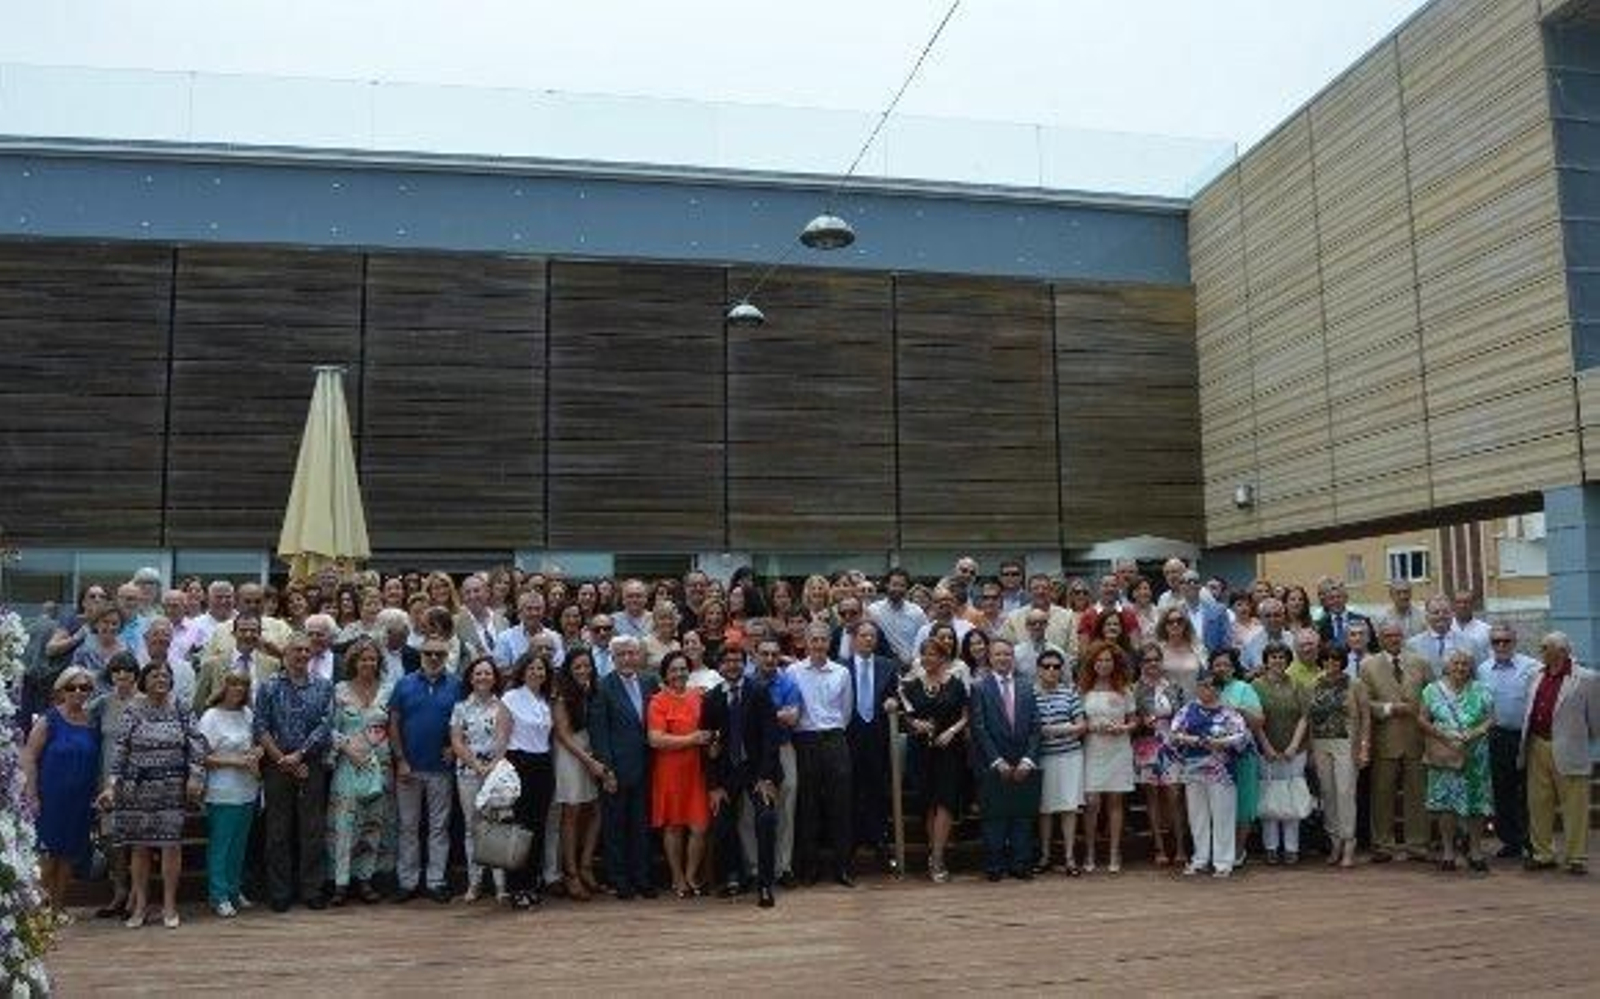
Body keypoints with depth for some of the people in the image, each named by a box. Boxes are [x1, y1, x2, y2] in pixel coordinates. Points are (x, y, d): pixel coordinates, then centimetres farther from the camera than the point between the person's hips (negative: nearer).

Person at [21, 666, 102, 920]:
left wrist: (97, 794, 5)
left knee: (70, 854, 10)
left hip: (81, 802, 4)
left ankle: (59, 906, 21)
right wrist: (32, 795, -12)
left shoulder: (93, 723, 5)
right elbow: (29, 757, -7)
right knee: (48, 853, 0)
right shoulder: (49, 721, -6)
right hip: (51, 800, -4)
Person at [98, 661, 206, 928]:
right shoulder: (134, 712, 2)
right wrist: (111, 785, -8)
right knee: (139, 847, 6)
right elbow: (120, 750, -1)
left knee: (171, 845, -2)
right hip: (138, 789, 0)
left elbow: (197, 743, 3)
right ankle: (139, 906, 16)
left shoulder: (181, 711, 5)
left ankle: (169, 904, 8)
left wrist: (195, 776, -6)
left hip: (173, 789, 0)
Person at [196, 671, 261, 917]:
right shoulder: (211, 717, -9)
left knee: (240, 843, 13)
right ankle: (219, 896, 6)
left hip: (247, 790, 6)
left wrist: (256, 753, -1)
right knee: (220, 844, -1)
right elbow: (203, 757, -13)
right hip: (222, 793, -6)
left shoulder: (247, 714, 9)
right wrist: (234, 761, -18)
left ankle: (235, 890, 24)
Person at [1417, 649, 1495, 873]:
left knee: (1477, 803, 1)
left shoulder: (1480, 692, 8)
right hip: (1444, 755, -1)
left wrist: (1477, 731, -14)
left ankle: (1475, 851, 11)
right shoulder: (1434, 690, 5)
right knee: (1445, 803, -2)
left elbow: (1491, 718, 5)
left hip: (1474, 756, 1)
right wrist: (1442, 734, -12)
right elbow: (1421, 719, 1)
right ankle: (1447, 852, 6)